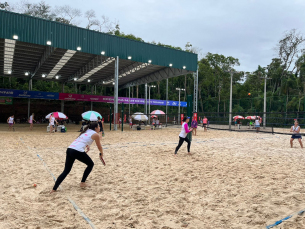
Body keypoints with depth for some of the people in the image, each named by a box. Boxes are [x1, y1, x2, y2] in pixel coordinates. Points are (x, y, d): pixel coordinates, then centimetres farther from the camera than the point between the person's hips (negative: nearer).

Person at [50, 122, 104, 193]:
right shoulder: (96, 134, 5)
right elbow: (99, 147, 16)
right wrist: (101, 154, 34)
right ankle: (82, 183, 18)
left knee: (66, 170, 14)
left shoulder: (86, 131, 26)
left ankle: (54, 189, 9)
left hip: (69, 149, 7)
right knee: (90, 164, 15)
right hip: (78, 151, -7)